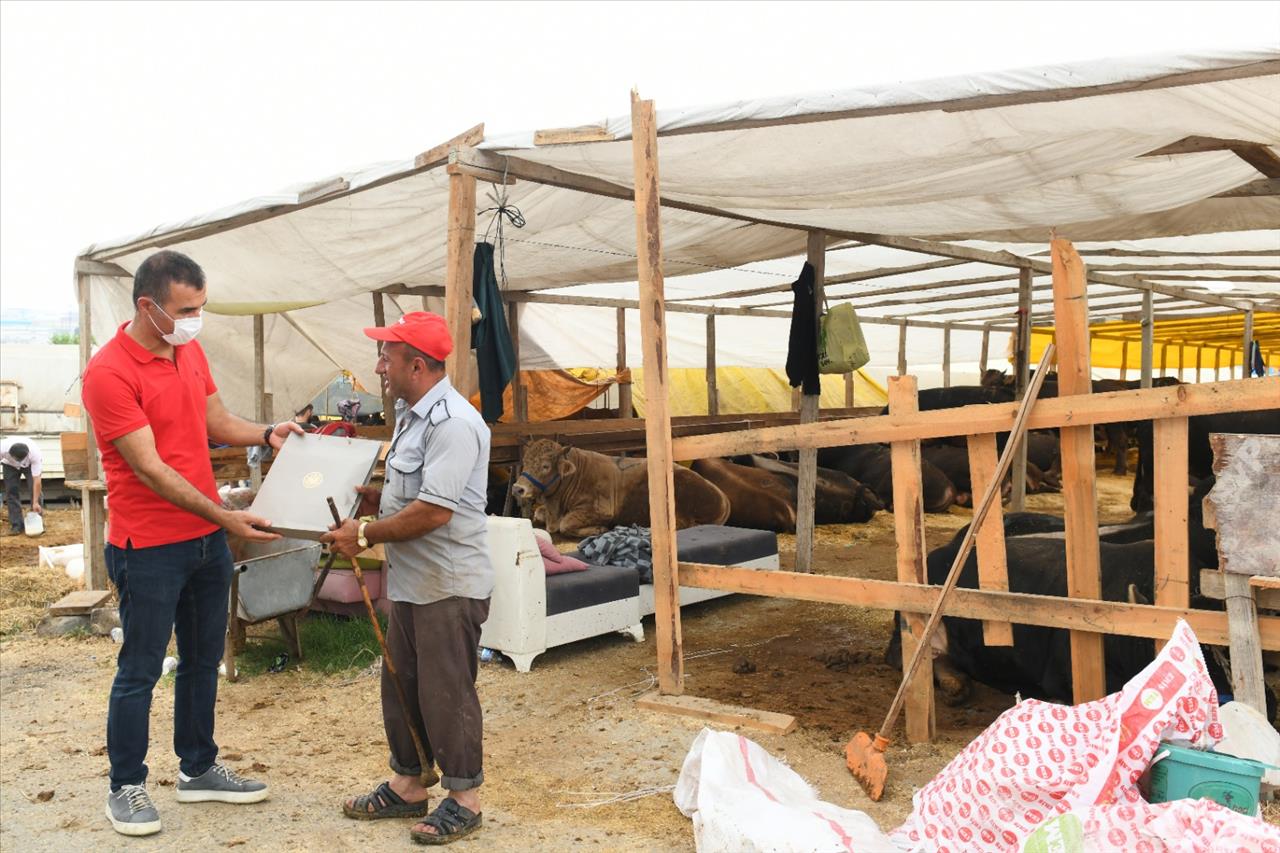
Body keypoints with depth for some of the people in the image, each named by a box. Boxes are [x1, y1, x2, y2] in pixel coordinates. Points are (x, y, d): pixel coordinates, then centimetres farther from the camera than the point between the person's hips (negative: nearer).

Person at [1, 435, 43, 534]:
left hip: (30, 464, -1)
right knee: (12, 491, -7)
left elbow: (36, 480, -38)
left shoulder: (34, 453, -42)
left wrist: (35, 502, -37)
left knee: (36, 489, -14)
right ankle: (16, 525, -1)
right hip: (10, 465, 1)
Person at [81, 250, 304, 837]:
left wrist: (268, 433, -2)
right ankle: (126, 787, 23)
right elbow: (150, 467, -22)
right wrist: (223, 517, -26)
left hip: (207, 538, 8)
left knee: (203, 661, 17)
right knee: (139, 671, 6)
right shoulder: (109, 373, -19)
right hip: (149, 548, -8)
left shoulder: (190, 351, 5)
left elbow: (217, 422, 17)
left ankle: (198, 770, 33)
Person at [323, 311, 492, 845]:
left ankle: (464, 799, 18)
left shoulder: (452, 422, -21)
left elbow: (433, 510, -27)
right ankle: (408, 785, 34)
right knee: (401, 687, 18)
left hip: (449, 587, -10)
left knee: (446, 694, 2)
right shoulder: (410, 415, 12)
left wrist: (365, 536, -19)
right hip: (410, 582, 10)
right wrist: (362, 498, 8)